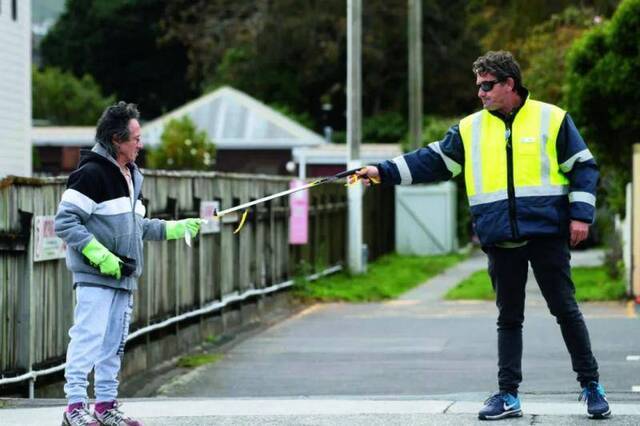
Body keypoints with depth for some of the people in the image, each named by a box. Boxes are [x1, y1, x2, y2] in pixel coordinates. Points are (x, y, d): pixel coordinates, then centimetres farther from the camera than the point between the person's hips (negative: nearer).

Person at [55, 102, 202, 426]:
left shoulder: (131, 176, 17)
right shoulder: (91, 173, -13)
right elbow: (65, 222, -17)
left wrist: (175, 228, 21)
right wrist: (100, 255, -22)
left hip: (123, 277, 9)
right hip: (94, 277, -9)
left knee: (114, 344, 11)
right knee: (88, 338, -11)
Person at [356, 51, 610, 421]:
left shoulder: (552, 119, 0)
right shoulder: (469, 129, 9)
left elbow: (583, 168, 2)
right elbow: (432, 162, 8)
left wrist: (581, 215, -7)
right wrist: (384, 172, -2)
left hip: (547, 235, -3)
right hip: (501, 240, 3)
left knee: (566, 309, 0)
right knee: (509, 317, 8)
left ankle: (591, 386, 12)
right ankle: (508, 396, 12)